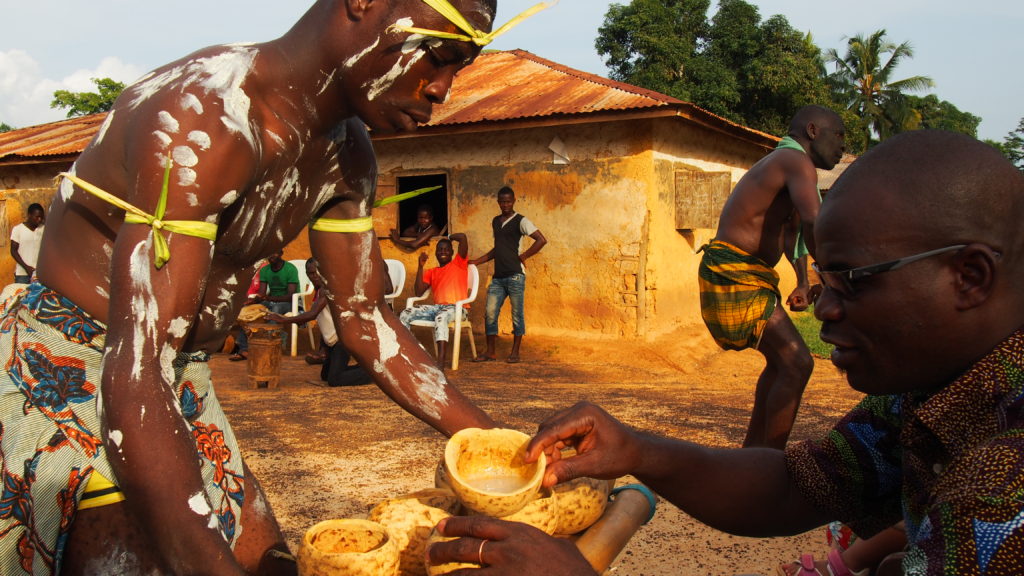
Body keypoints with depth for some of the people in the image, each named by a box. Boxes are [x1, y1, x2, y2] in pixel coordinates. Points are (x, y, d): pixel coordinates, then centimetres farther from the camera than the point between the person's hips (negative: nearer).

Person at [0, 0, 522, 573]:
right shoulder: (204, 121, -30)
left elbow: (365, 317, 5)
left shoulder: (346, 156, -1)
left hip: (185, 376, 8)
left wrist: (497, 442, -1)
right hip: (66, 371, -8)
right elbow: (135, 377, -36)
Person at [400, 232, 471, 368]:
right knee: (405, 314, -15)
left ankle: (440, 365, -49)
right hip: (437, 306, 5)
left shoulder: (458, 263, 11)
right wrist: (420, 266, 5)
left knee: (441, 318, -40)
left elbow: (462, 237, -3)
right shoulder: (431, 272, 23)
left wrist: (449, 238, 18)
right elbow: (419, 292, 8)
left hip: (457, 308, -5)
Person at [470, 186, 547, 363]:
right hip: (498, 276, 6)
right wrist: (476, 262, 20)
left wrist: (523, 256, -11)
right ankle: (490, 352, 11)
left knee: (517, 314, 2)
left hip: (515, 275, -6)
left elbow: (541, 240, -14)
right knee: (490, 313, 2)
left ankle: (515, 352, 10)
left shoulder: (520, 221, -4)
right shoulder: (495, 221, 17)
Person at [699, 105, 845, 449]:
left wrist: (803, 283, 21)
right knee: (797, 364, -14)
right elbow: (815, 224, -30)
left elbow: (794, 229, 30)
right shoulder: (796, 161, -13)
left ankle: (753, 448, 31)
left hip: (748, 275, 11)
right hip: (734, 274, -11)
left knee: (782, 360, 21)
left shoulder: (783, 165, 21)